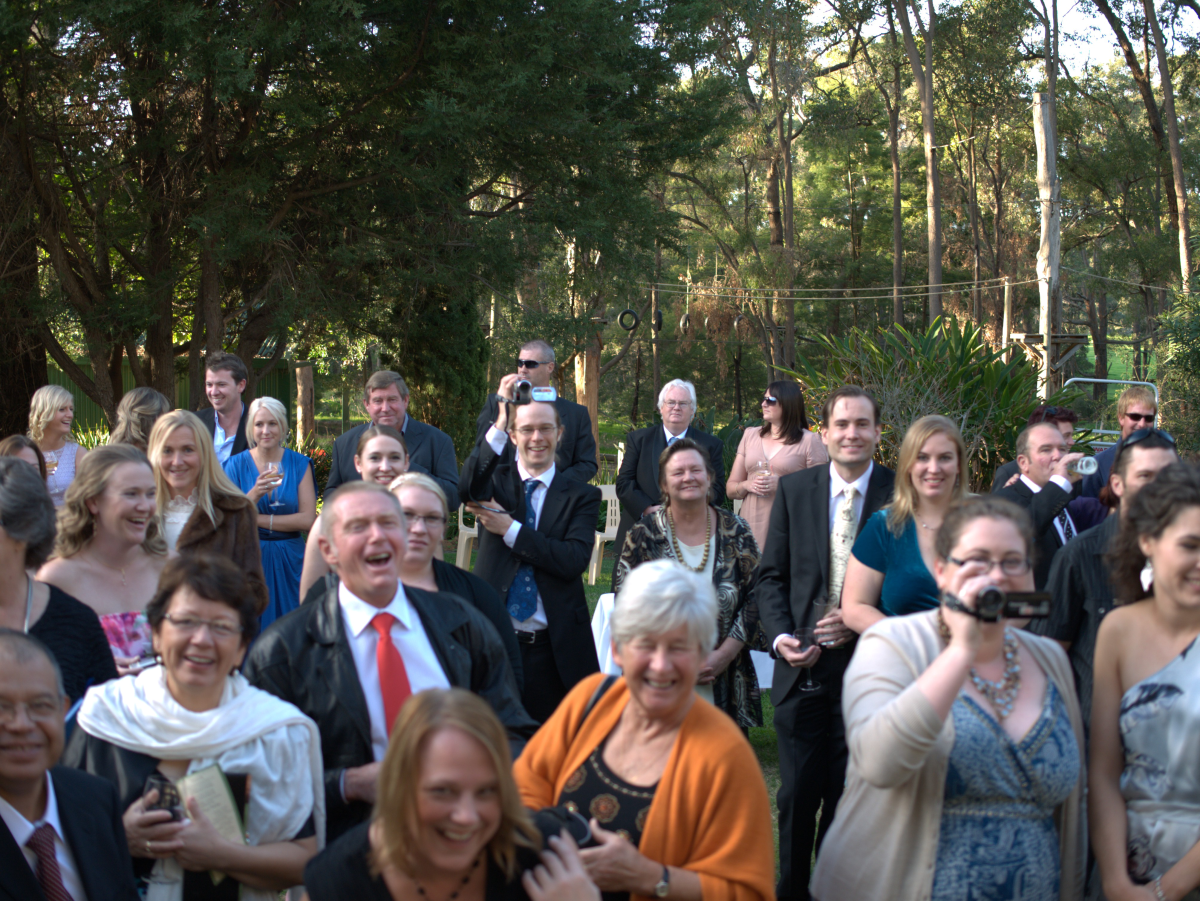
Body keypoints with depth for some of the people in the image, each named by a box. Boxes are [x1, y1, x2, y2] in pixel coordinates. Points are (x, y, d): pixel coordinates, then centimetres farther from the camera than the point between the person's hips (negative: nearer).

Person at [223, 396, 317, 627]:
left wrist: (256, 519, -8)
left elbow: (307, 520, -7)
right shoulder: (237, 464, 3)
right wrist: (254, 494, -20)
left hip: (289, 561, 0)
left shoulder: (299, 464, 3)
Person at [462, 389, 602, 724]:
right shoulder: (496, 480, 5)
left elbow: (575, 560, -12)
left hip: (553, 649, 0)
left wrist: (511, 530, -13)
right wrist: (499, 424, -31)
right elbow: (470, 487, -20)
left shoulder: (581, 496, 4)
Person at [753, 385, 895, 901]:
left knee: (848, 795, 9)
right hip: (802, 666, 1)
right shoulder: (793, 490, 5)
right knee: (797, 794, 5)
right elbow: (772, 575, 8)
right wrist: (780, 636, -7)